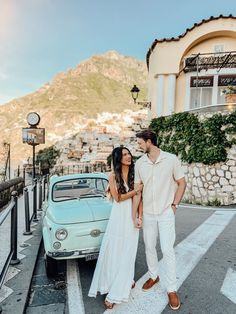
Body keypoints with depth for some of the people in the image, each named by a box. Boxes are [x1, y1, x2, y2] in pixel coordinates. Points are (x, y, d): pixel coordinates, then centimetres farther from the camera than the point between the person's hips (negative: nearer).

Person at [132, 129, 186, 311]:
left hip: (166, 213, -3)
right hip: (148, 213, 4)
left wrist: (174, 205, -7)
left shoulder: (171, 159, -11)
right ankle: (153, 276, 39)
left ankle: (172, 289, 18)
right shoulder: (139, 163, -3)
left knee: (168, 250, -1)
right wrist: (134, 215, 1)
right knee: (149, 247, 15)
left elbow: (182, 183, -2)